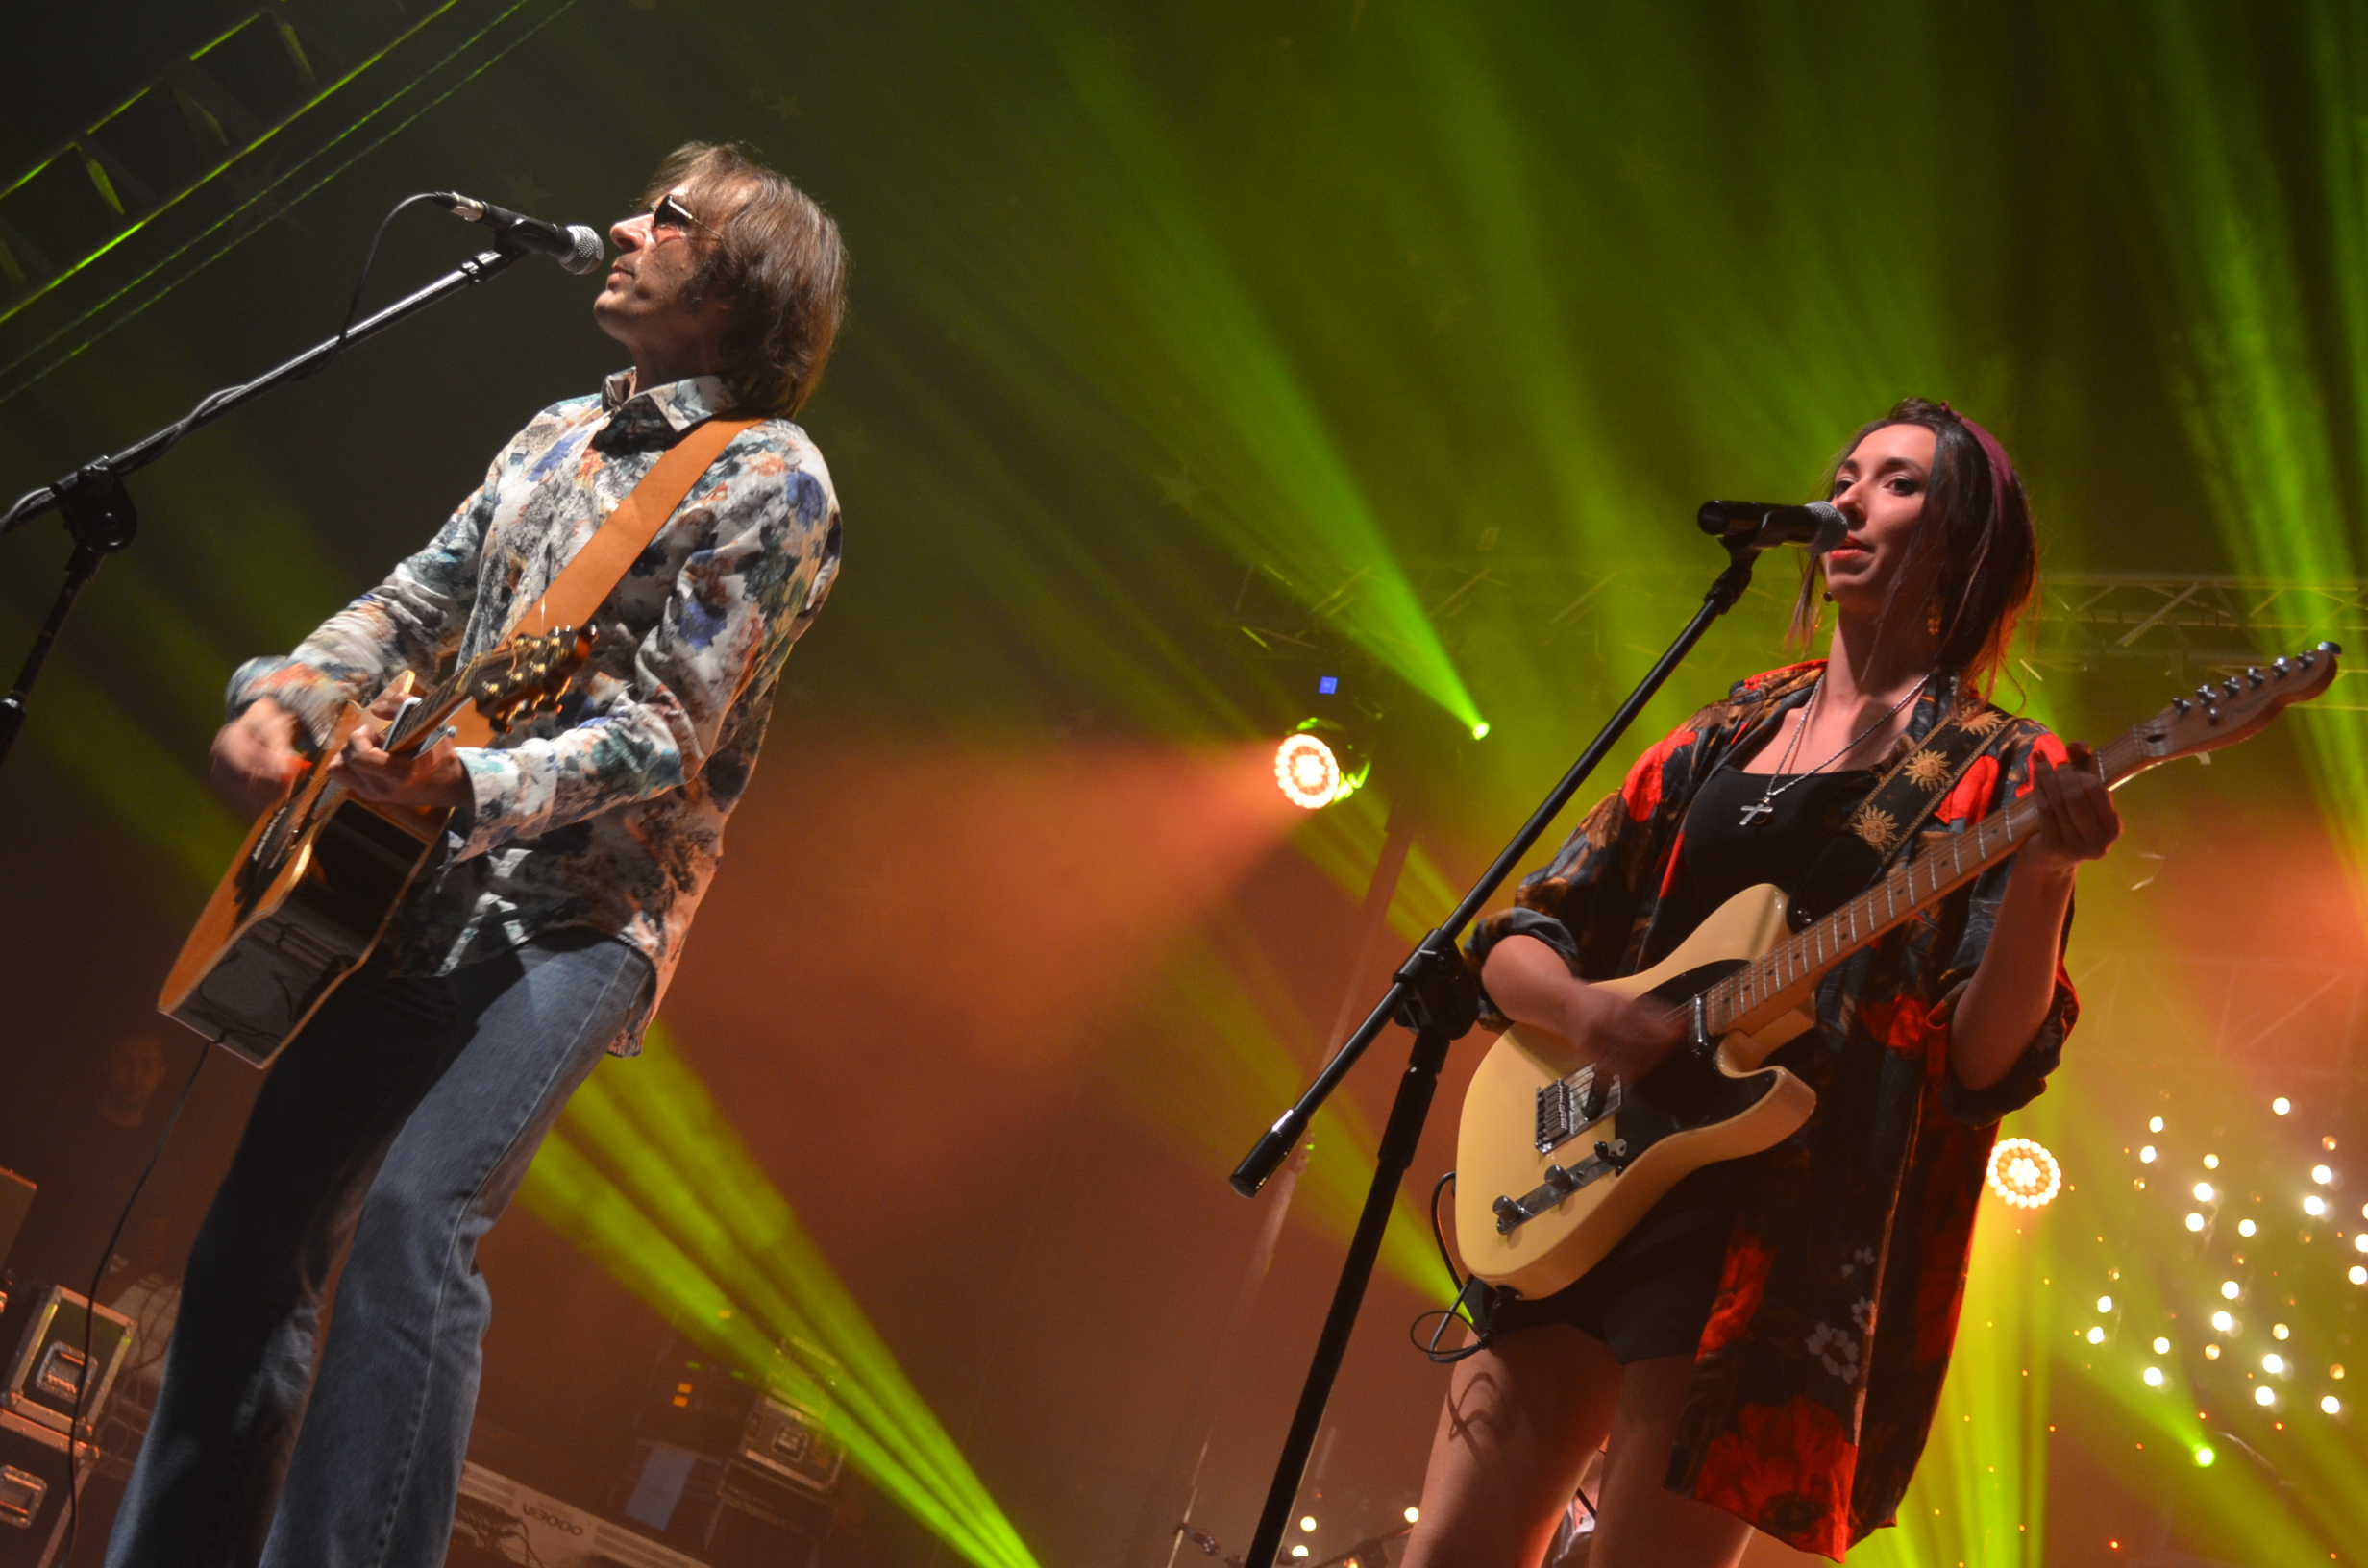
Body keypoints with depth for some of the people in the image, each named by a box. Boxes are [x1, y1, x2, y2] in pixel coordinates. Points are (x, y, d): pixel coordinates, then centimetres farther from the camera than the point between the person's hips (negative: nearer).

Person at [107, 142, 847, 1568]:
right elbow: (413, 606, 18)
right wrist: (285, 695, -2)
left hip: (578, 923, -7)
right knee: (256, 1237, 5)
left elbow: (666, 735, -15)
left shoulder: (773, 482, -7)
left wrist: (473, 783, -31)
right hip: (417, 899, 8)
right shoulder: (561, 437, 17)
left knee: (415, 1216, -26)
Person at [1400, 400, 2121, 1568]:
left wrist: (2043, 874, -25)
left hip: (1791, 1211, -4)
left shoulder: (1996, 774, 4)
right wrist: (1583, 1007, -8)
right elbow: (1516, 938, 14)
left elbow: (1985, 1060, -7)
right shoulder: (1723, 736, 17)